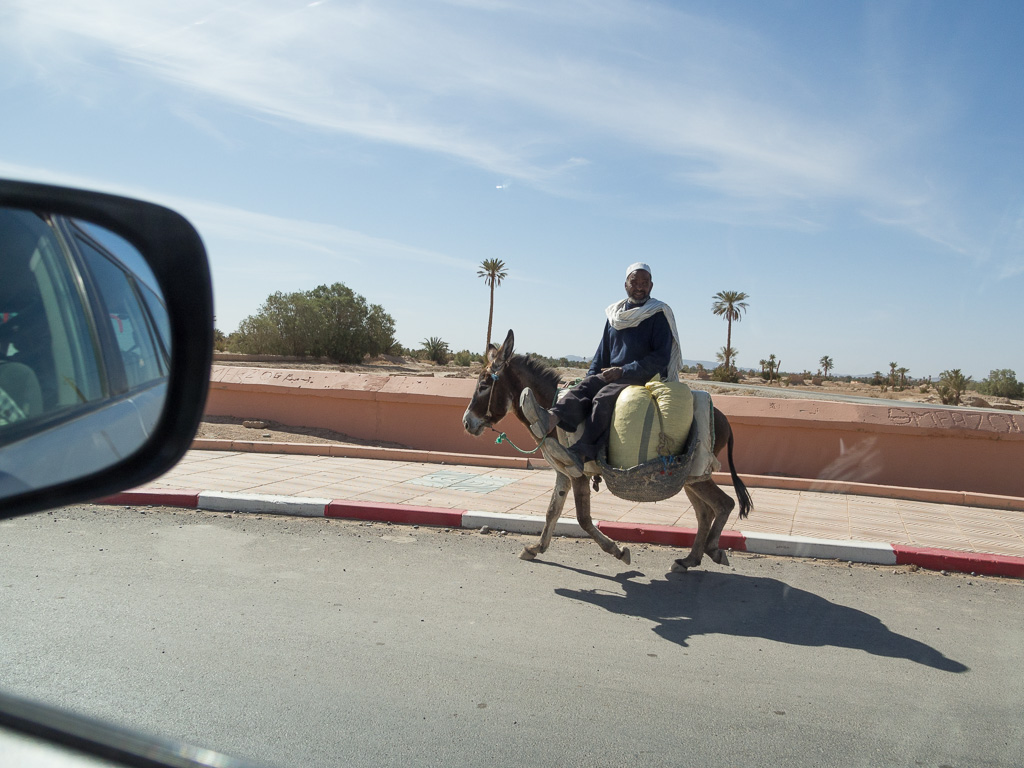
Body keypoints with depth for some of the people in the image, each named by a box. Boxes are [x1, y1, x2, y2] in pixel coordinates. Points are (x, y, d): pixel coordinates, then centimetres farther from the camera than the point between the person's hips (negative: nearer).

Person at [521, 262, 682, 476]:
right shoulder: (615, 315, 17)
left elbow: (661, 357, -11)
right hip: (612, 375, 6)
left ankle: (580, 455, -51)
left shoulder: (658, 315, -2)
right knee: (583, 388, -25)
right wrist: (591, 377, 5)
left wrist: (624, 371, -18)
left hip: (646, 378, -6)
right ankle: (549, 421, -53)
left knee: (604, 397, -33)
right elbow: (602, 353, 21)